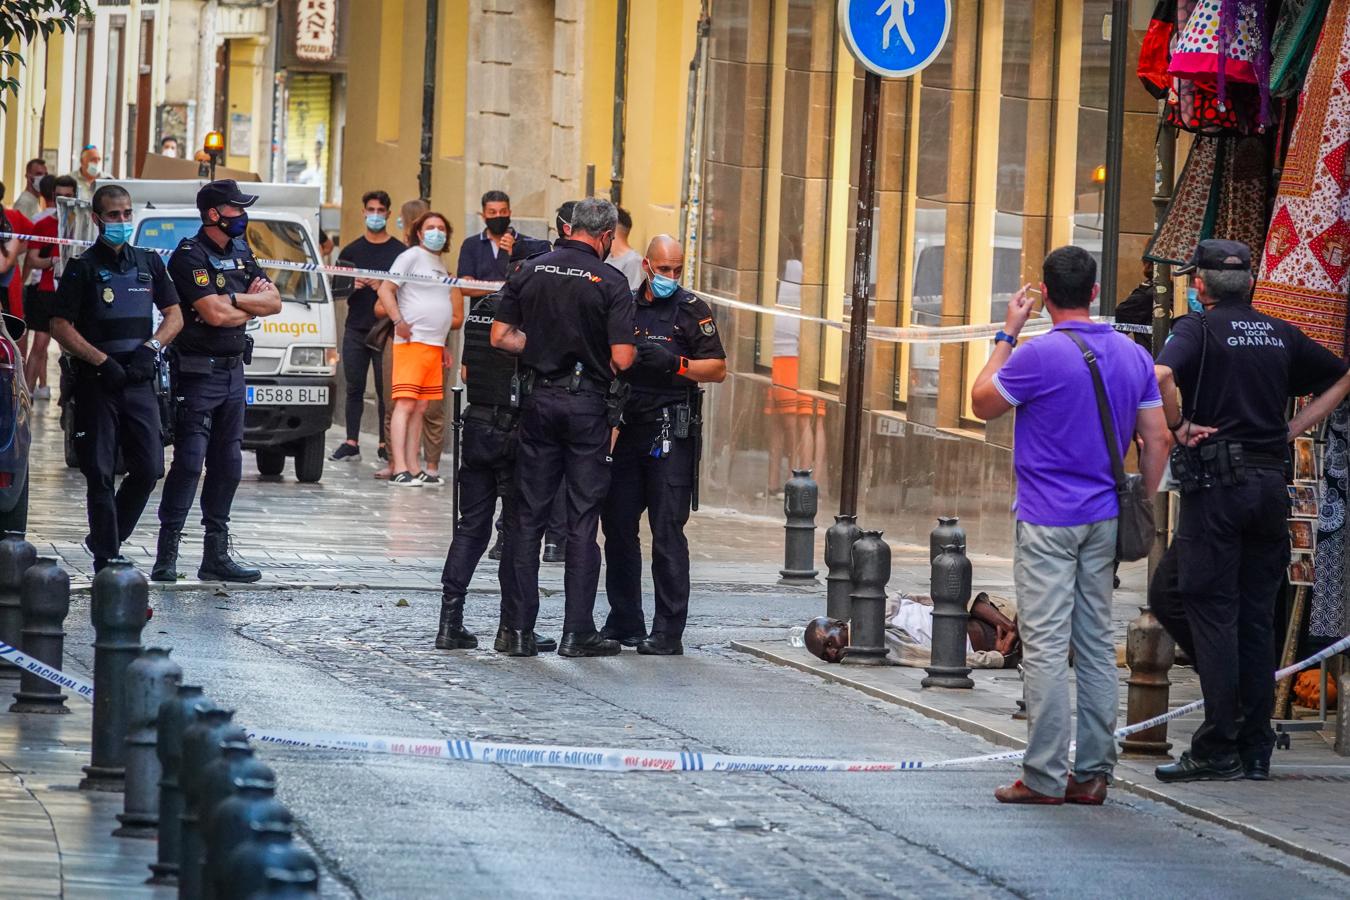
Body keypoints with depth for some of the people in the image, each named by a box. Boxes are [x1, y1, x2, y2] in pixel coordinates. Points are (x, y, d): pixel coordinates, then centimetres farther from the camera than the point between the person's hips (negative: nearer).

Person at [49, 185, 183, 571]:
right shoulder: (83, 267, 0)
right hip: (96, 381, -4)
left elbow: (175, 316, 14)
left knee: (149, 469, 0)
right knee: (101, 474, -3)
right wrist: (103, 361, -14)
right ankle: (105, 555, 0)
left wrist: (150, 347, -5)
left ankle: (106, 538, 18)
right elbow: (61, 328, -5)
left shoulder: (148, 263, 13)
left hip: (139, 381, 4)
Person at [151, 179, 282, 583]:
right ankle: (166, 553, -10)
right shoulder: (189, 257, -11)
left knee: (227, 466, 9)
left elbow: (274, 302, 7)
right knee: (189, 463, -12)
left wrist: (233, 300, -9)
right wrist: (252, 305, -2)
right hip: (198, 372, -8)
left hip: (233, 370, 8)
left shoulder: (241, 254, 13)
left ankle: (216, 556, 13)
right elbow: (215, 314, -20)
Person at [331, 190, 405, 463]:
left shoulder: (400, 251, 4)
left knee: (386, 389, -3)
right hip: (355, 328, 3)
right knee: (354, 387, 4)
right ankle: (351, 442, 6)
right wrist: (351, 286, -8)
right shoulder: (351, 251, 13)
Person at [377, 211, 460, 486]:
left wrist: (443, 345, 24)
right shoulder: (411, 257, -2)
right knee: (405, 404, -12)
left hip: (434, 346, 8)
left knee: (420, 408, 7)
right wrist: (399, 322, -19)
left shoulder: (440, 266, 22)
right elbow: (385, 290, -9)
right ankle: (399, 469, -18)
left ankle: (414, 468, 8)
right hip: (412, 341, -8)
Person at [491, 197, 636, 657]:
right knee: (583, 520, 2)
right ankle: (578, 632, 2)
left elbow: (501, 337, 0)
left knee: (528, 516, 8)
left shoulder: (530, 271, 2)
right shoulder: (609, 282, -9)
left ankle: (520, 629, 7)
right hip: (588, 404, -3)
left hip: (539, 399, 3)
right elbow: (622, 359, -14)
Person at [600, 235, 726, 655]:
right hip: (627, 429, 5)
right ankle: (625, 623, 18)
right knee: (617, 525, 7)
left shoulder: (692, 310, 1)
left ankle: (668, 632, -7)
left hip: (672, 434, -5)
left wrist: (675, 363, -15)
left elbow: (717, 369, -2)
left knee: (667, 531, -8)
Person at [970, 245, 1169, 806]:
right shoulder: (1133, 356, 6)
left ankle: (1045, 776, -5)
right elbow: (1156, 439, 8)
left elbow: (982, 403, 1)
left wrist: (1006, 335, 8)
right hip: (1105, 520, 6)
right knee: (1097, 646, 10)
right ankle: (1093, 773, 12)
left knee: (1046, 646, -5)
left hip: (1048, 521, -6)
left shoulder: (1039, 356, -14)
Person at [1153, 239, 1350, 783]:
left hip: (1217, 481, -5)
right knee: (1257, 615, 10)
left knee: (1211, 610, -3)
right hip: (1271, 482, 5)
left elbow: (1161, 376, -25)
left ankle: (1218, 750, -6)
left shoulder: (1199, 328, -4)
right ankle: (1256, 749, 11)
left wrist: (1179, 427, -9)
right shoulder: (1280, 334, 12)